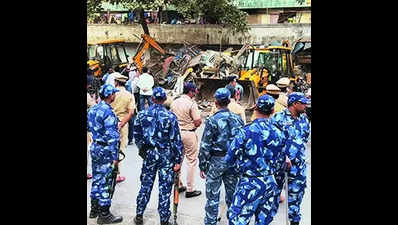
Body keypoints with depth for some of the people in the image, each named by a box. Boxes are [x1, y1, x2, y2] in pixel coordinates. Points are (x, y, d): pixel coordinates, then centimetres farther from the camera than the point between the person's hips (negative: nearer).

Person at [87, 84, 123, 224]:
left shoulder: (93, 109, 6)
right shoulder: (108, 113, -20)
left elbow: (88, 127, 18)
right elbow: (112, 137, -21)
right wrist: (115, 157, -18)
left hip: (94, 147, 9)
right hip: (105, 150, -9)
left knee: (96, 179, 18)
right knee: (104, 182, 0)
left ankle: (94, 209, 30)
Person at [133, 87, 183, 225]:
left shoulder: (142, 114, -2)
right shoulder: (170, 116, -10)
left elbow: (137, 135, 7)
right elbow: (176, 141, -10)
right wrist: (178, 161, -4)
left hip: (149, 154, 3)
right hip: (166, 155, -3)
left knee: (146, 185, 15)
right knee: (165, 188, 5)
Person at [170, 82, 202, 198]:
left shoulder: (174, 102, 5)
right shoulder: (192, 103, -14)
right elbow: (197, 123, -16)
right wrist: (200, 120, 4)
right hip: (189, 134, -6)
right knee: (191, 161, 4)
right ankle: (190, 190, 8)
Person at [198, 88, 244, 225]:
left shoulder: (213, 120, -12)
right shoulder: (237, 119, 3)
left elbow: (205, 145, -11)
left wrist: (202, 166, -4)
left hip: (216, 161, -5)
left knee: (213, 195, 5)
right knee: (232, 193, 15)